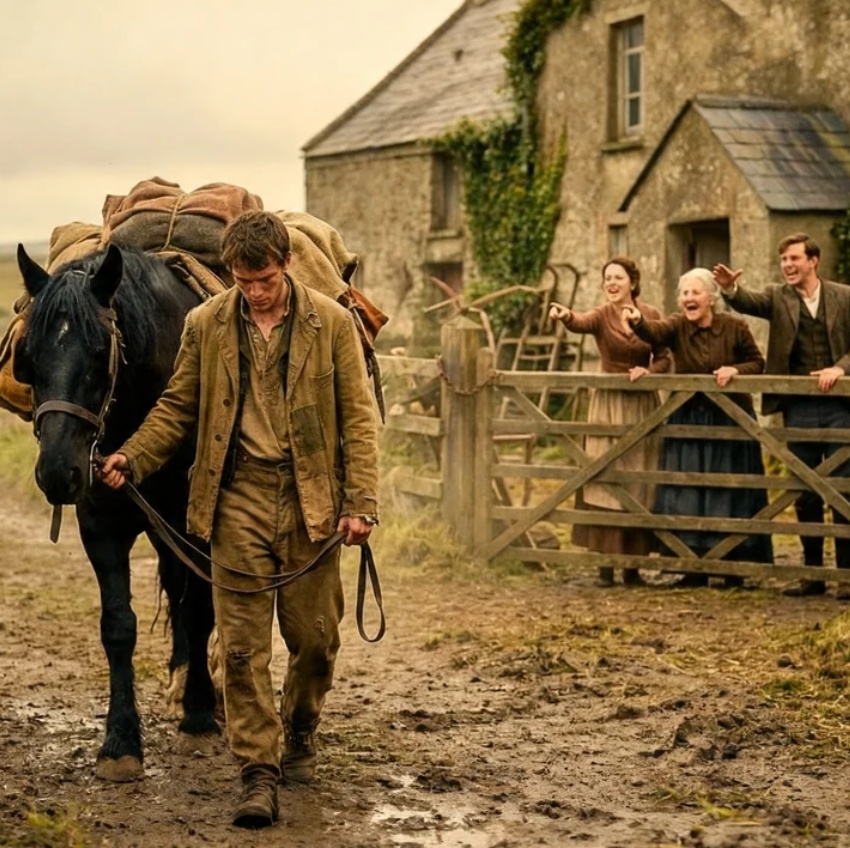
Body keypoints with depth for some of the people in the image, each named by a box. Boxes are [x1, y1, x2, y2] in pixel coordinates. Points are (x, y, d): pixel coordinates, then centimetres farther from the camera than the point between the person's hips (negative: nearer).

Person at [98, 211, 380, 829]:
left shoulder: (332, 323, 0)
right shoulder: (206, 325, 4)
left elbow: (358, 419, -1)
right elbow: (178, 407, 10)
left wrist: (361, 503, -8)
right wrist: (131, 458, -5)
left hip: (310, 497, 0)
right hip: (238, 496, 1)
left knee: (316, 636, 8)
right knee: (243, 641, -3)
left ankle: (301, 728, 36)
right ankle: (259, 773, 3)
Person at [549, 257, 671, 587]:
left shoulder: (651, 315, 2)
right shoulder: (602, 315, -4)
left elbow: (664, 358, 8)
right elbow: (581, 323, -28)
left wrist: (649, 370, -14)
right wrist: (565, 315, -51)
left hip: (643, 406, 2)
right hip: (608, 404, -1)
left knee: (639, 485, 3)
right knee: (604, 483, -6)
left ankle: (633, 564, 10)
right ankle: (606, 564, -1)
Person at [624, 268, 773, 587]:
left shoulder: (735, 327, -6)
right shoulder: (677, 327, -5)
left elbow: (758, 362, 3)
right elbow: (654, 332, -27)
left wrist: (735, 370, -18)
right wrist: (637, 321, -49)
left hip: (730, 420, -2)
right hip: (688, 420, 2)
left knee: (728, 494, 2)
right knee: (689, 494, 2)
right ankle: (696, 569, 11)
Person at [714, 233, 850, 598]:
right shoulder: (777, 297, 6)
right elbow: (748, 303, -14)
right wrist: (730, 289, -35)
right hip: (798, 409, 2)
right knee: (805, 495, 7)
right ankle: (812, 573, 15)